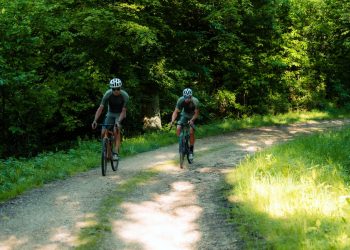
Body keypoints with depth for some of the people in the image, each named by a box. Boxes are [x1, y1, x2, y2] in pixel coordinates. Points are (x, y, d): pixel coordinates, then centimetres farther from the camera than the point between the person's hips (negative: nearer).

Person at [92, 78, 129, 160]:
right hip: (110, 114, 2)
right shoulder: (108, 94, -23)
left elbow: (123, 111, -22)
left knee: (116, 131, -27)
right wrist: (95, 120, -36)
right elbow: (100, 108, -25)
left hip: (120, 114, -2)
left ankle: (116, 153, -23)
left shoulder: (125, 96, -25)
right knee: (103, 133, -14)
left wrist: (118, 121, -38)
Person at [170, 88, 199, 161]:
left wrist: (192, 120, -41)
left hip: (192, 116, -2)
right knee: (178, 128, -20)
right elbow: (176, 112, -25)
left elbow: (196, 113, -24)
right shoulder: (180, 100, -28)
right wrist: (172, 121, -41)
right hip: (184, 114, 2)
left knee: (191, 132, -19)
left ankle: (191, 151, -5)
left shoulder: (195, 101, -32)